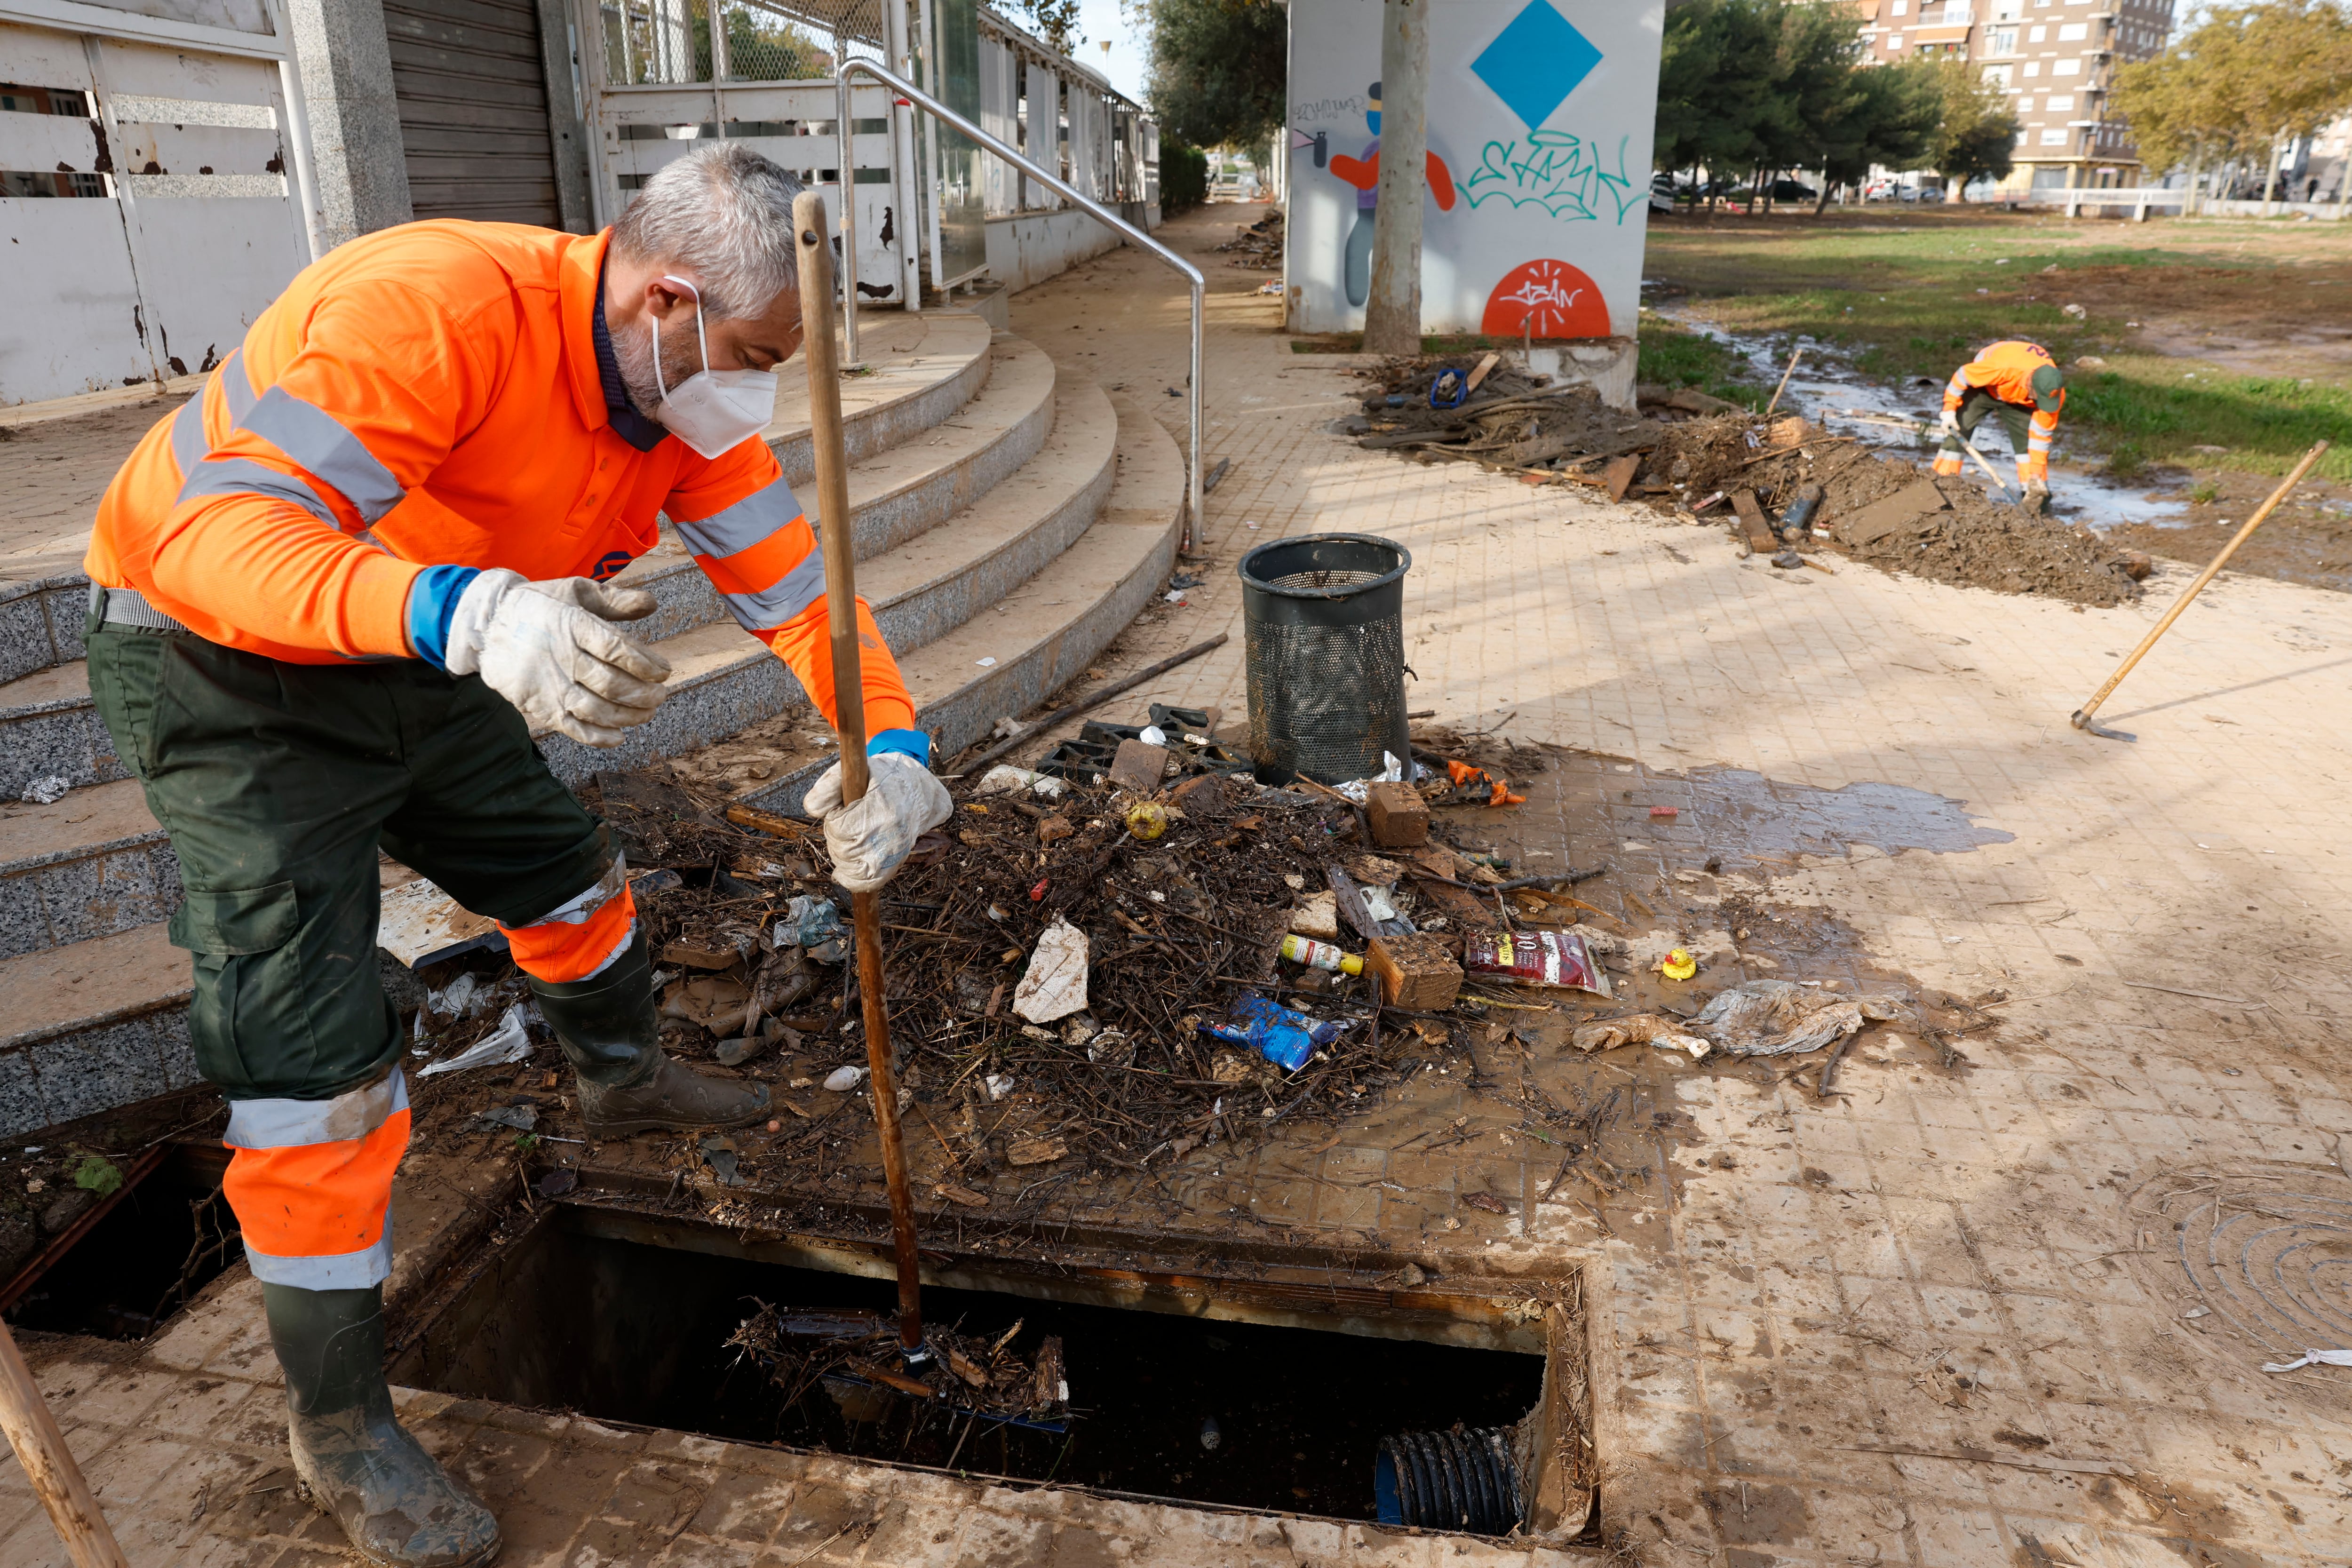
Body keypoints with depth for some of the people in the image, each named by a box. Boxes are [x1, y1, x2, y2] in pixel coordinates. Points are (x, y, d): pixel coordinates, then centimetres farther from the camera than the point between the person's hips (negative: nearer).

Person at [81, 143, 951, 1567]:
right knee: (320, 1065, -9)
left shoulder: (685, 385, -10)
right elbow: (224, 533, -42)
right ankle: (340, 1428, 8)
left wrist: (894, 745, -24)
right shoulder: (431, 310, -35)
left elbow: (791, 574, -8)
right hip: (225, 658, -7)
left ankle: (625, 1078, 52)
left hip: (425, 649, 8)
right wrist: (467, 615, -61)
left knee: (568, 875, 20)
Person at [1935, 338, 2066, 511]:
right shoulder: (2003, 368, -46)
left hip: (2018, 398, 3)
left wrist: (2036, 474, -21)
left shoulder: (2054, 392, -31)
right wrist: (1949, 410, -26)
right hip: (1983, 387, -3)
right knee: (1957, 433, -14)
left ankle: (2035, 497, -2)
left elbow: (2042, 435, -20)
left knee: (2027, 439, -8)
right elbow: (1963, 375, -28)